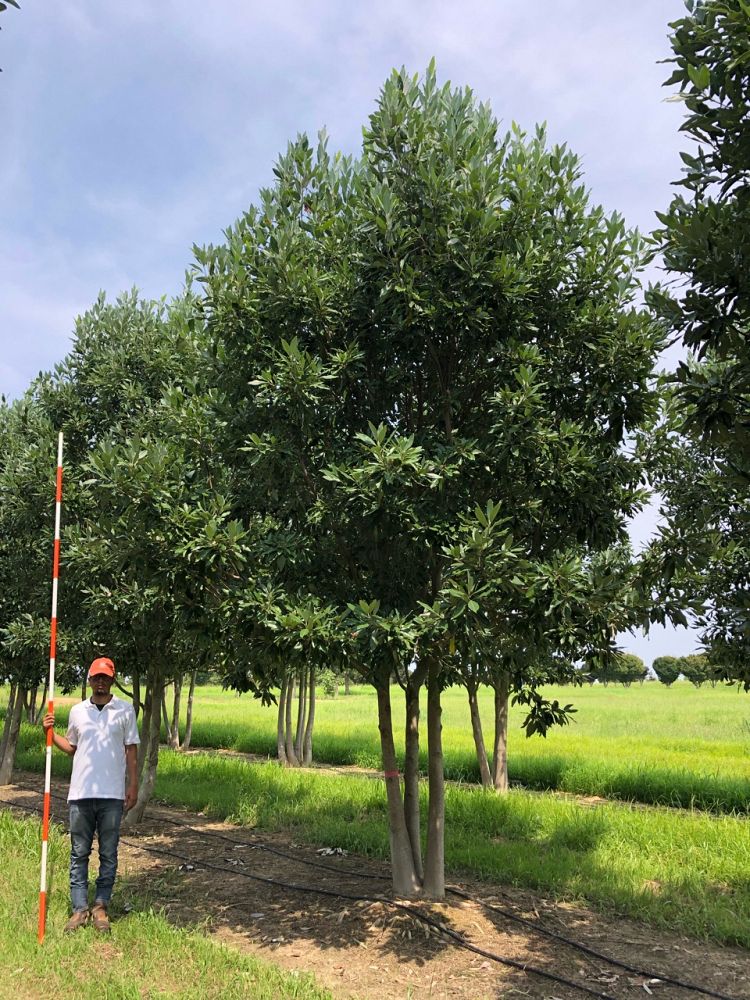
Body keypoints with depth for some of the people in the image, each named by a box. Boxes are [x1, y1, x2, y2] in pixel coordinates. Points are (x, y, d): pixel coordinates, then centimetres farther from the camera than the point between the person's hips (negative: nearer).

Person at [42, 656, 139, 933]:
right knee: (79, 854, 7)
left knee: (108, 855, 6)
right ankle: (80, 908, 16)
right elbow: (72, 748, 16)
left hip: (112, 795, -2)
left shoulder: (125, 710, 0)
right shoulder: (77, 711, 7)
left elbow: (131, 751, 1)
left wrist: (133, 786, -4)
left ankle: (101, 907, 16)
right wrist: (51, 733, 1)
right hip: (80, 794, 2)